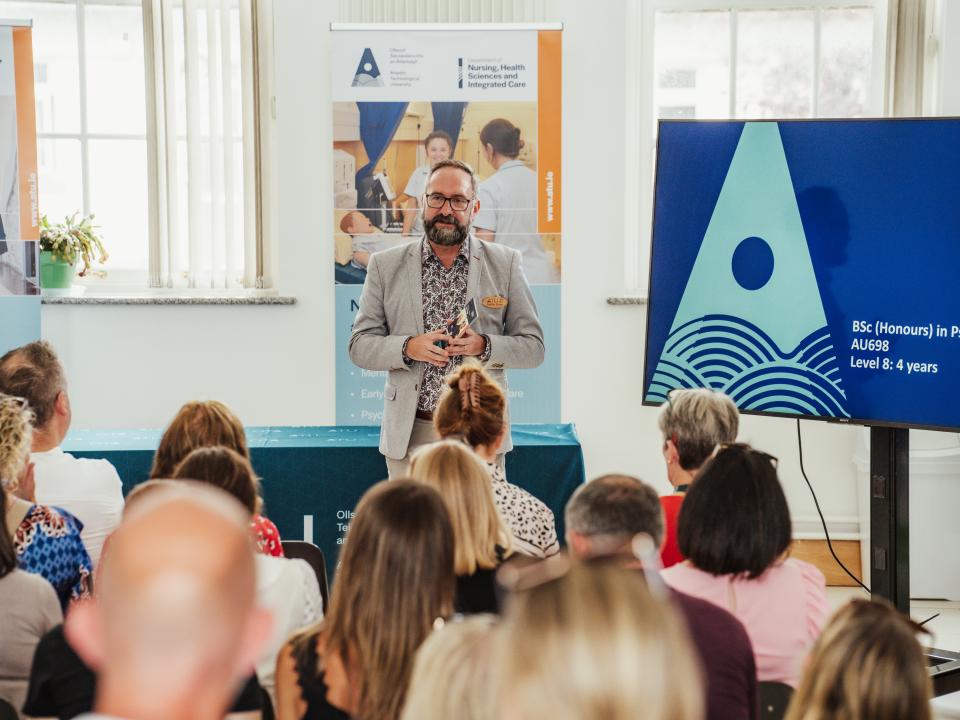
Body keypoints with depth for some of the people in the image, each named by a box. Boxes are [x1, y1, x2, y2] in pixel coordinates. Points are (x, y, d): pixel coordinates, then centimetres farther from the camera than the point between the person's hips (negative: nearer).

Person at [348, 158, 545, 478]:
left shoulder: (505, 263, 5)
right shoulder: (385, 266, 6)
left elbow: (533, 347, 5)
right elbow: (359, 346, 6)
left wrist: (484, 346, -14)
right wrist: (408, 347, -13)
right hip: (409, 436, 0)